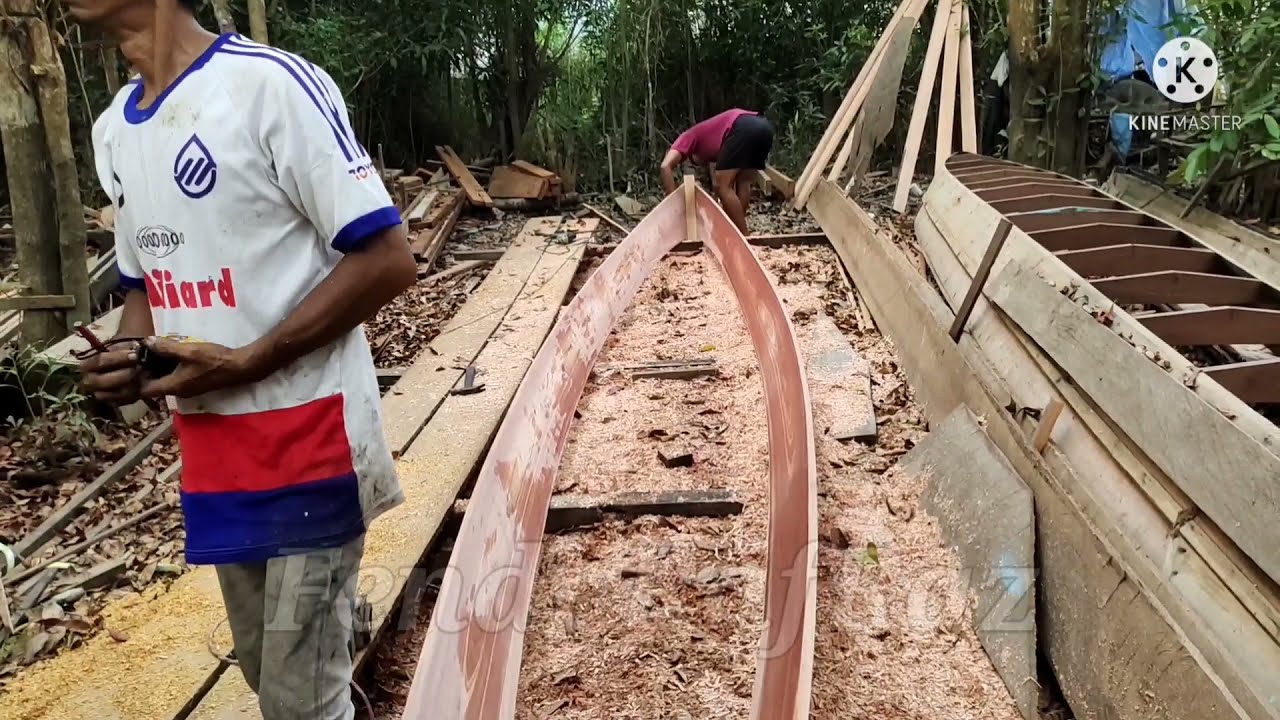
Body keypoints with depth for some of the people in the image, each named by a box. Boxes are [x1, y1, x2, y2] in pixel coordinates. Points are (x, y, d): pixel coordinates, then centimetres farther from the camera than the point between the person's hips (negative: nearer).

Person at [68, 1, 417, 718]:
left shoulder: (272, 83, -15)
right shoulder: (113, 129, 11)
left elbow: (388, 260, -17)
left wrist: (244, 363, -19)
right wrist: (126, 353, -2)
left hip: (308, 436, -7)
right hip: (209, 446, 7)